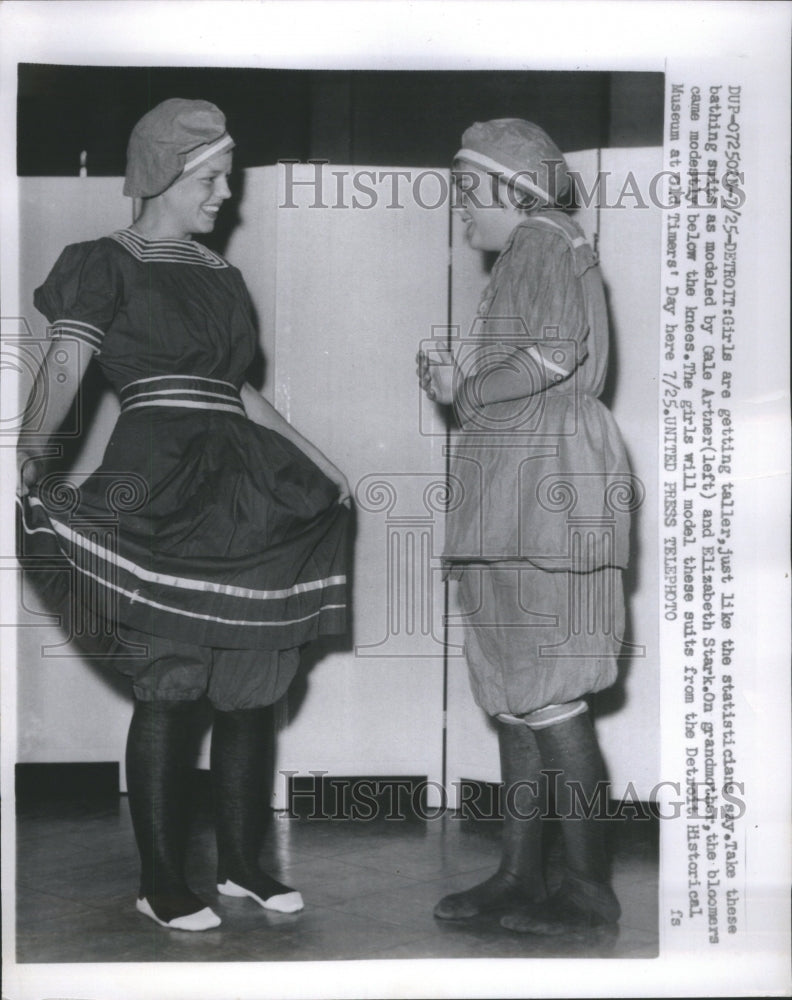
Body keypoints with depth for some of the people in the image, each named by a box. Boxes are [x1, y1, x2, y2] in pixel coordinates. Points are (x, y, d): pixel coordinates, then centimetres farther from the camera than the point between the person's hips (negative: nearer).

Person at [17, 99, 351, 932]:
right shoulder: (104, 266, 2)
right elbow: (64, 367, -11)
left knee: (251, 683, 5)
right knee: (168, 687, -6)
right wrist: (32, 443, -30)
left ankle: (241, 863, 17)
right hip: (157, 483, -6)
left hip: (238, 488, 6)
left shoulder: (220, 276, 21)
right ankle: (161, 882, 4)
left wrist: (316, 460, 25)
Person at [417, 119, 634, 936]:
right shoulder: (521, 259, 24)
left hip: (544, 486, -10)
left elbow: (552, 359, -20)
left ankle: (590, 885, 1)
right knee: (514, 693, 10)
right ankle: (518, 876, 17)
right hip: (513, 497, 10)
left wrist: (464, 390, -8)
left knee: (546, 694, -7)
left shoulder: (544, 243, -6)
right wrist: (455, 376, 8)